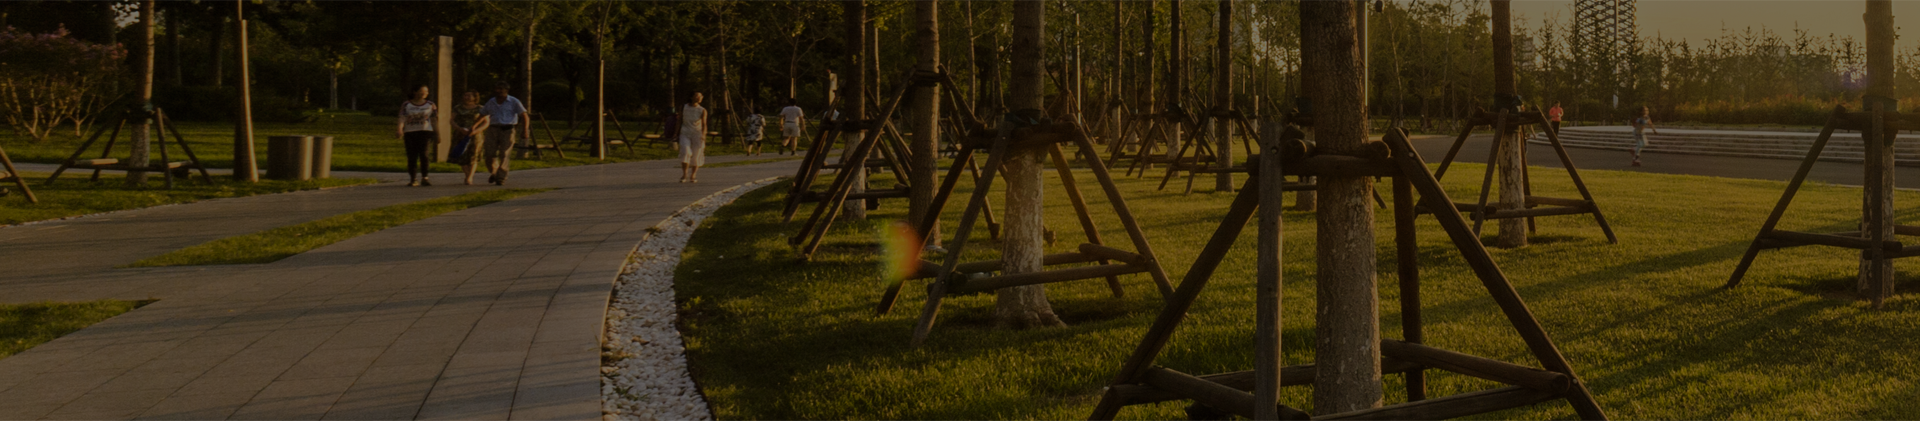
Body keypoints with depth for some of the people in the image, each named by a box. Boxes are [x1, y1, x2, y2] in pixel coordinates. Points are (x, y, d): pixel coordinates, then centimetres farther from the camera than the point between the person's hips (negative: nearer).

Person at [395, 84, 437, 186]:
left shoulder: (430, 104, 8)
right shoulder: (406, 105, 5)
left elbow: (434, 120, 13)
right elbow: (402, 119, -3)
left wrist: (437, 135, 13)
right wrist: (399, 130, -20)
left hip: (425, 132, -1)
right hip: (410, 132, 1)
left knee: (423, 154, -18)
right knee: (412, 157, -1)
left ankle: (424, 178, -11)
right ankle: (413, 180, 8)